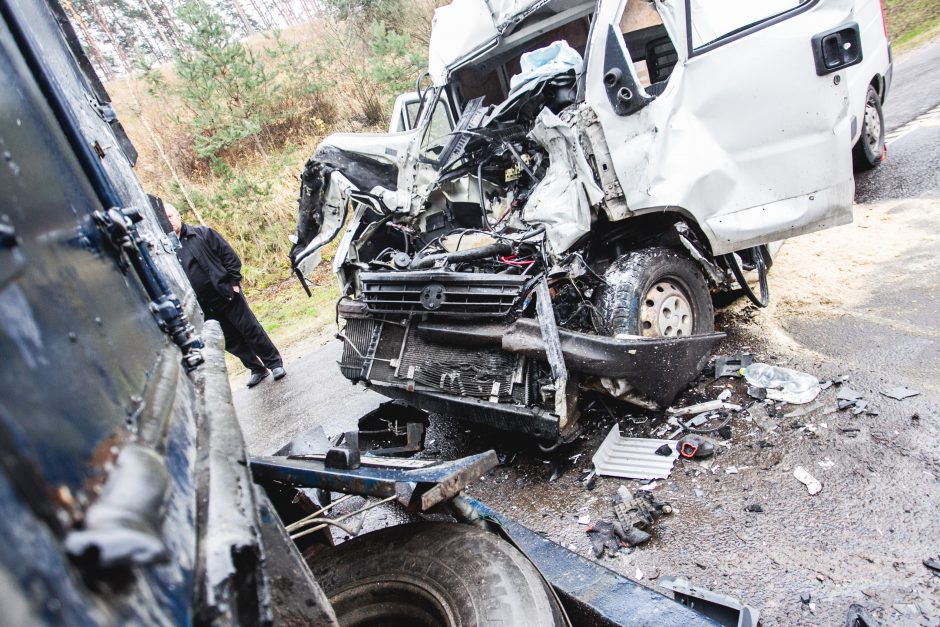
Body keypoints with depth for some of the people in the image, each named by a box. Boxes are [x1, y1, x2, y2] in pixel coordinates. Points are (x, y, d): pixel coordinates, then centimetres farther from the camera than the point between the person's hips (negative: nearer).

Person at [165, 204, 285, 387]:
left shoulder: (202, 234, -1)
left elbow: (229, 256, -1)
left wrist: (234, 282, -8)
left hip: (227, 295, -2)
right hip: (205, 308, 3)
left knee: (251, 331, 1)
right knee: (232, 342, 10)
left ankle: (275, 363, 14)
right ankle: (257, 369, 25)